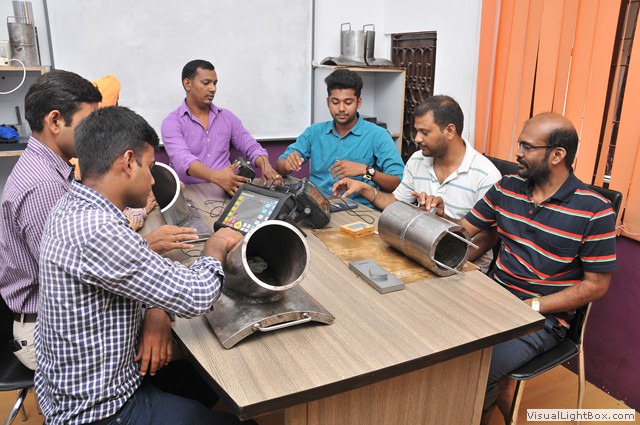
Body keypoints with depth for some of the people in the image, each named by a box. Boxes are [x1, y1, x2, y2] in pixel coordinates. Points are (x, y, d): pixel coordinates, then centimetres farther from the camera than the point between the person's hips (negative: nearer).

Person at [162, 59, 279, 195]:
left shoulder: (227, 117, 12)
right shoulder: (172, 122, -3)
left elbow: (252, 148, 11)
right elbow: (182, 159, -19)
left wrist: (266, 166, -12)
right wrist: (215, 176, -38)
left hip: (225, 190, 3)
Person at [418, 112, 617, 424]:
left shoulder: (594, 211, -11)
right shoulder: (506, 188, 4)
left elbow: (596, 285, -8)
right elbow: (464, 229, 11)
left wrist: (531, 306, -16)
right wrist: (441, 212, -10)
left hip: (544, 317, -5)